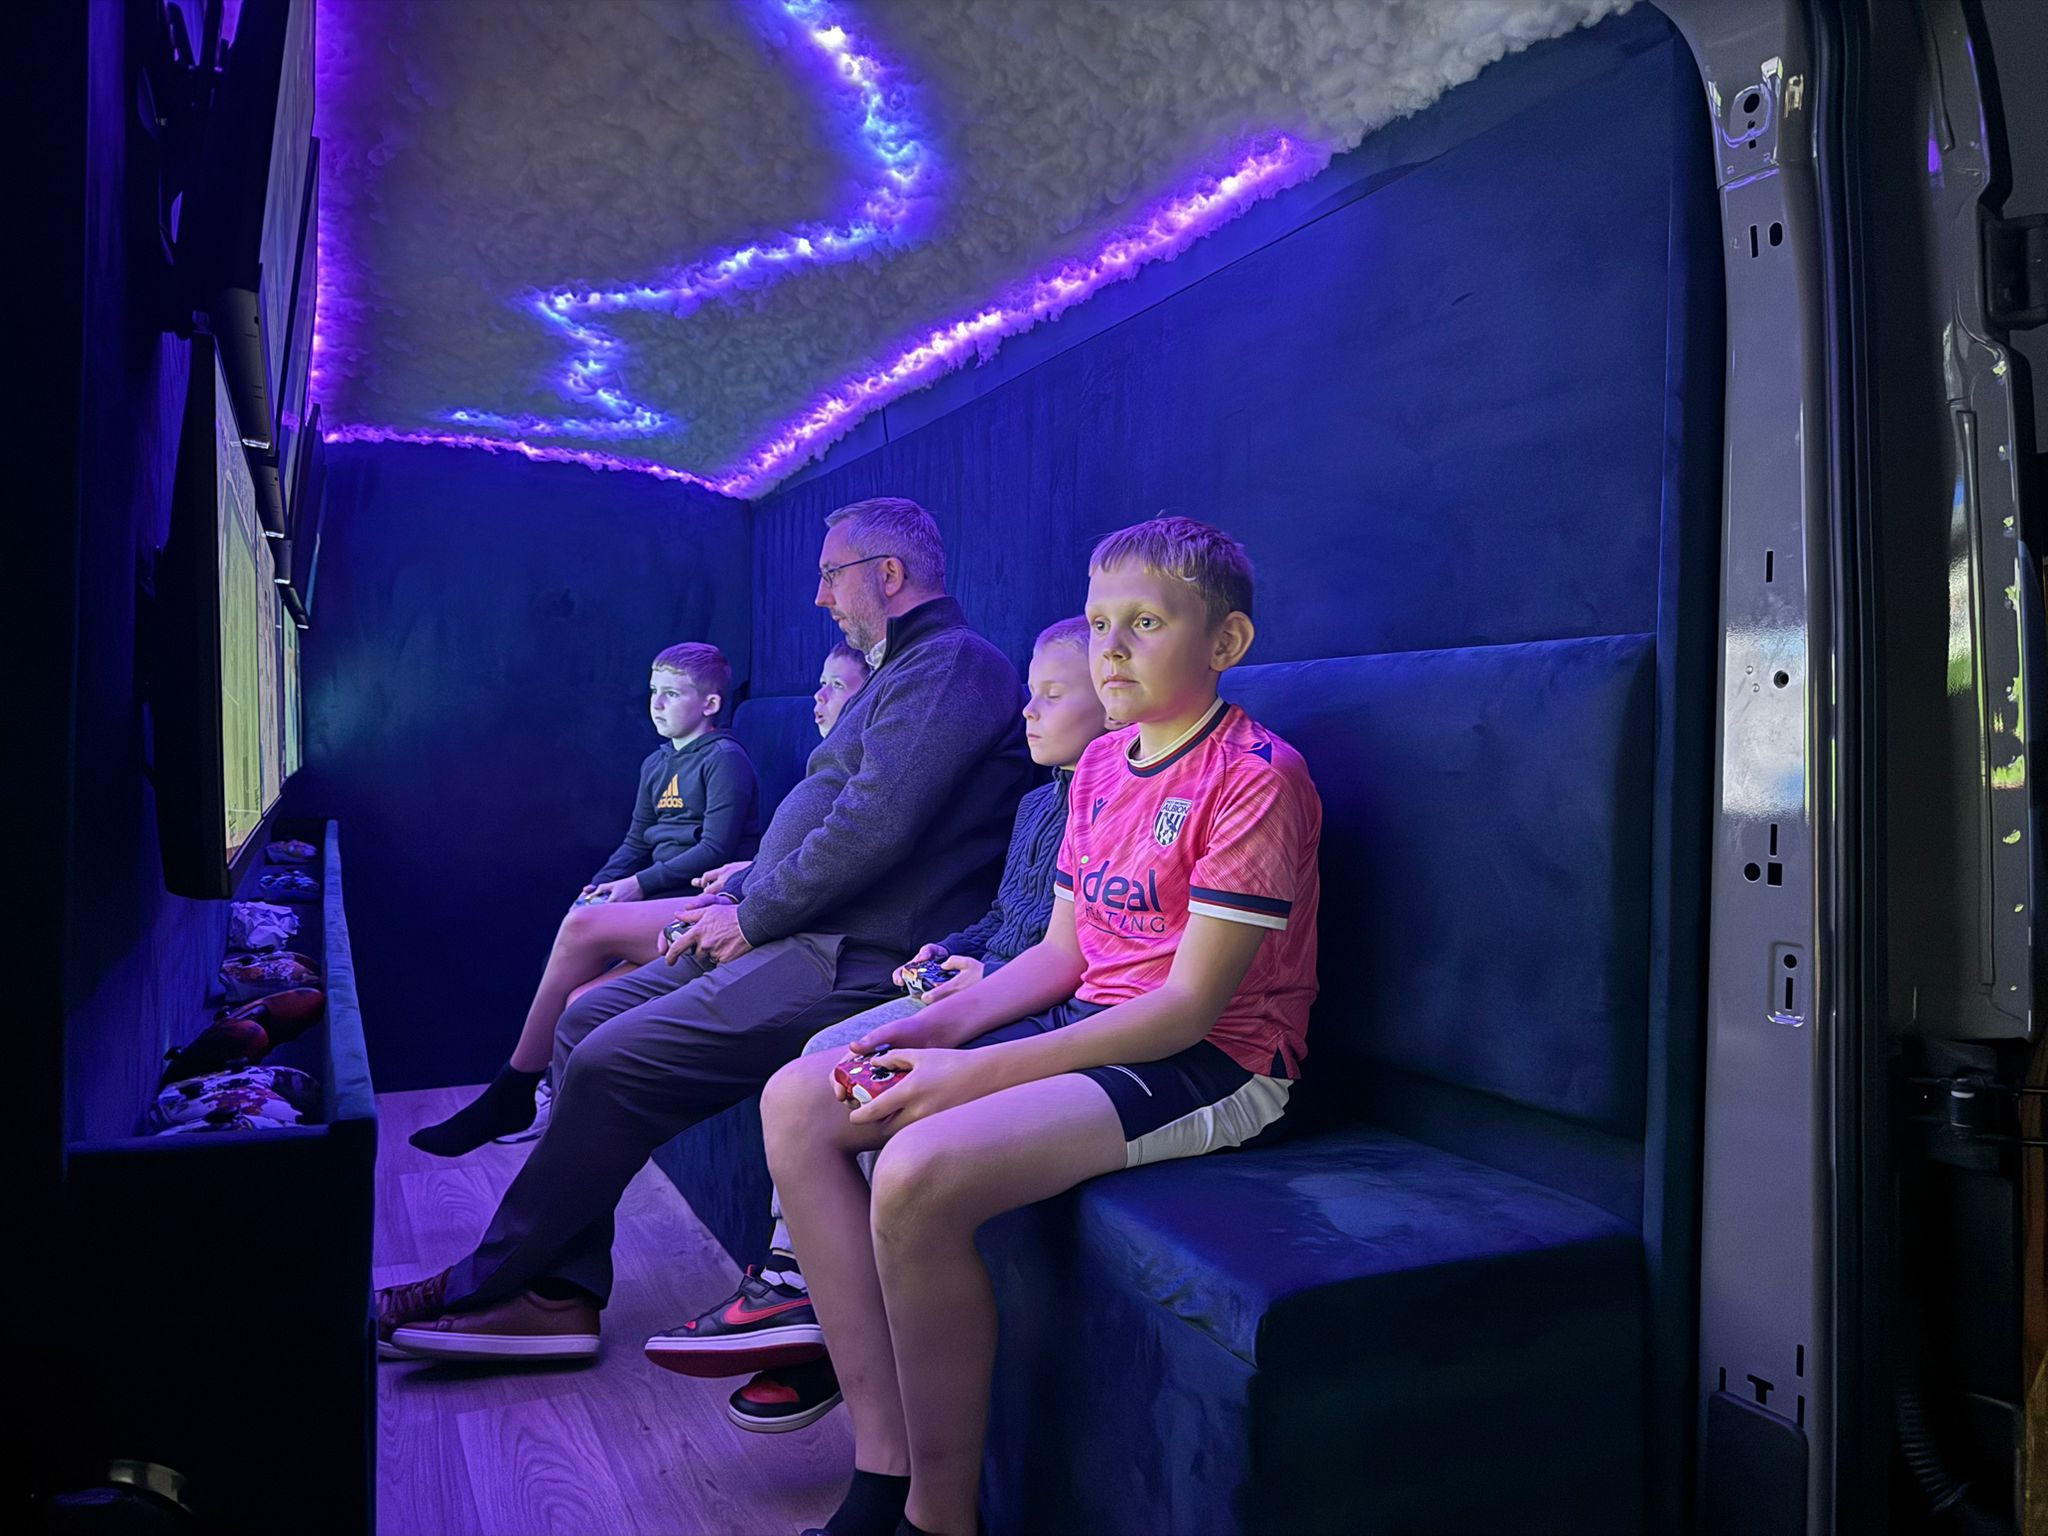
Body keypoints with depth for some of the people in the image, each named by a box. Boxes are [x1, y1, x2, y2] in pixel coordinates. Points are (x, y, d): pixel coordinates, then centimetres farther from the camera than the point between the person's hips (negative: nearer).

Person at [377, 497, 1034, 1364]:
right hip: (790, 935, 11)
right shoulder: (902, 672, 23)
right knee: (587, 1021, 7)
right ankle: (561, 1291, 7)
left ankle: (485, 1286, 4)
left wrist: (752, 916, -12)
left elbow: (871, 829, -23)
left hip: (844, 961, -11)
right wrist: (733, 898, 10)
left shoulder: (951, 664, -11)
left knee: (611, 1064, -15)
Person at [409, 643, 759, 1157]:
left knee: (581, 929, -24)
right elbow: (635, 842, 21)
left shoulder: (725, 759, -3)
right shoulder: (657, 764, 21)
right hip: (660, 897, 8)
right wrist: (601, 885, 2)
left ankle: (512, 1093, -13)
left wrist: (640, 884, -15)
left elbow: (717, 849, -12)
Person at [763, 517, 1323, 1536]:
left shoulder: (1256, 776, -14)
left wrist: (975, 1074, -21)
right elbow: (1060, 954, 13)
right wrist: (939, 1026, -5)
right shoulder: (1103, 764, 11)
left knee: (921, 1171, -31)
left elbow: (1190, 1005, -19)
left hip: (1210, 1065, -9)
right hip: (1094, 1024, 9)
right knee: (797, 1101, -2)